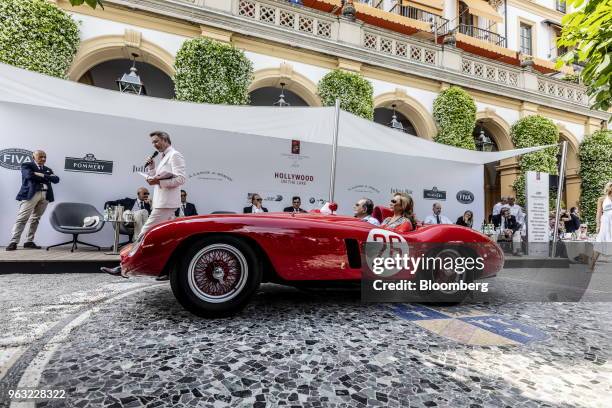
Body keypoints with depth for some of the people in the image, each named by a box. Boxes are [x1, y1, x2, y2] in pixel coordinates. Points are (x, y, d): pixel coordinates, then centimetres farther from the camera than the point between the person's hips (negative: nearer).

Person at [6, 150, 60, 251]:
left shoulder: (48, 169, 23)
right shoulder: (26, 165, 9)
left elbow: (56, 179, 9)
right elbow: (29, 175, -11)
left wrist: (42, 175, -3)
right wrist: (47, 177, -1)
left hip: (45, 196, 5)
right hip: (31, 194, -4)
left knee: (35, 219, 4)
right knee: (22, 218, -8)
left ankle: (29, 241, 8)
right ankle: (13, 242, -7)